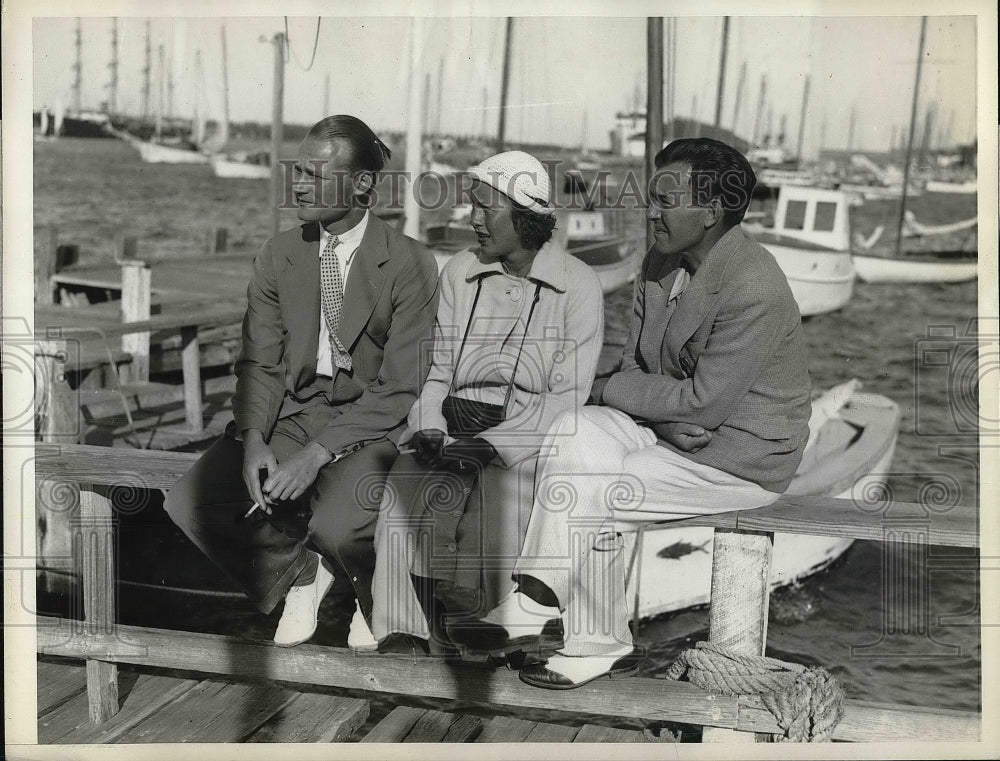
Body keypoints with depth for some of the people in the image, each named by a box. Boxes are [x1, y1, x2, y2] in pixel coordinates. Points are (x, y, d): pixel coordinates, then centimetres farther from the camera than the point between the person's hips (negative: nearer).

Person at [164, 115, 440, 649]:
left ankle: (374, 593, 6)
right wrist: (253, 440, -14)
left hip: (370, 425, -4)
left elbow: (400, 389, -12)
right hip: (290, 413, 5)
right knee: (186, 506, -17)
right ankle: (298, 570, 12)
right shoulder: (278, 255, 5)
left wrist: (318, 453, -21)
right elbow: (259, 363, 6)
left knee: (336, 528, -33)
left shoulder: (409, 265, -10)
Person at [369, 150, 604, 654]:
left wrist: (493, 444, -17)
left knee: (497, 508, -31)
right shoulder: (458, 273, 13)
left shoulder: (577, 286, -1)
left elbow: (566, 399, -7)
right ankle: (433, 646, -13)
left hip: (527, 439, -3)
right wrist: (430, 430, -7)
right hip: (453, 430, 4)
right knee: (406, 497, -24)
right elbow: (438, 371, 13)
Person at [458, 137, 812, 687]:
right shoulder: (661, 264, 5)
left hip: (740, 458, -8)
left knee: (585, 495, -18)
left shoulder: (753, 290, -24)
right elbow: (635, 365, 8)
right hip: (672, 429, 8)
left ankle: (602, 646, 0)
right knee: (574, 433, -15)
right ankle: (540, 597, -13)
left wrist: (607, 388, -14)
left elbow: (704, 402, -24)